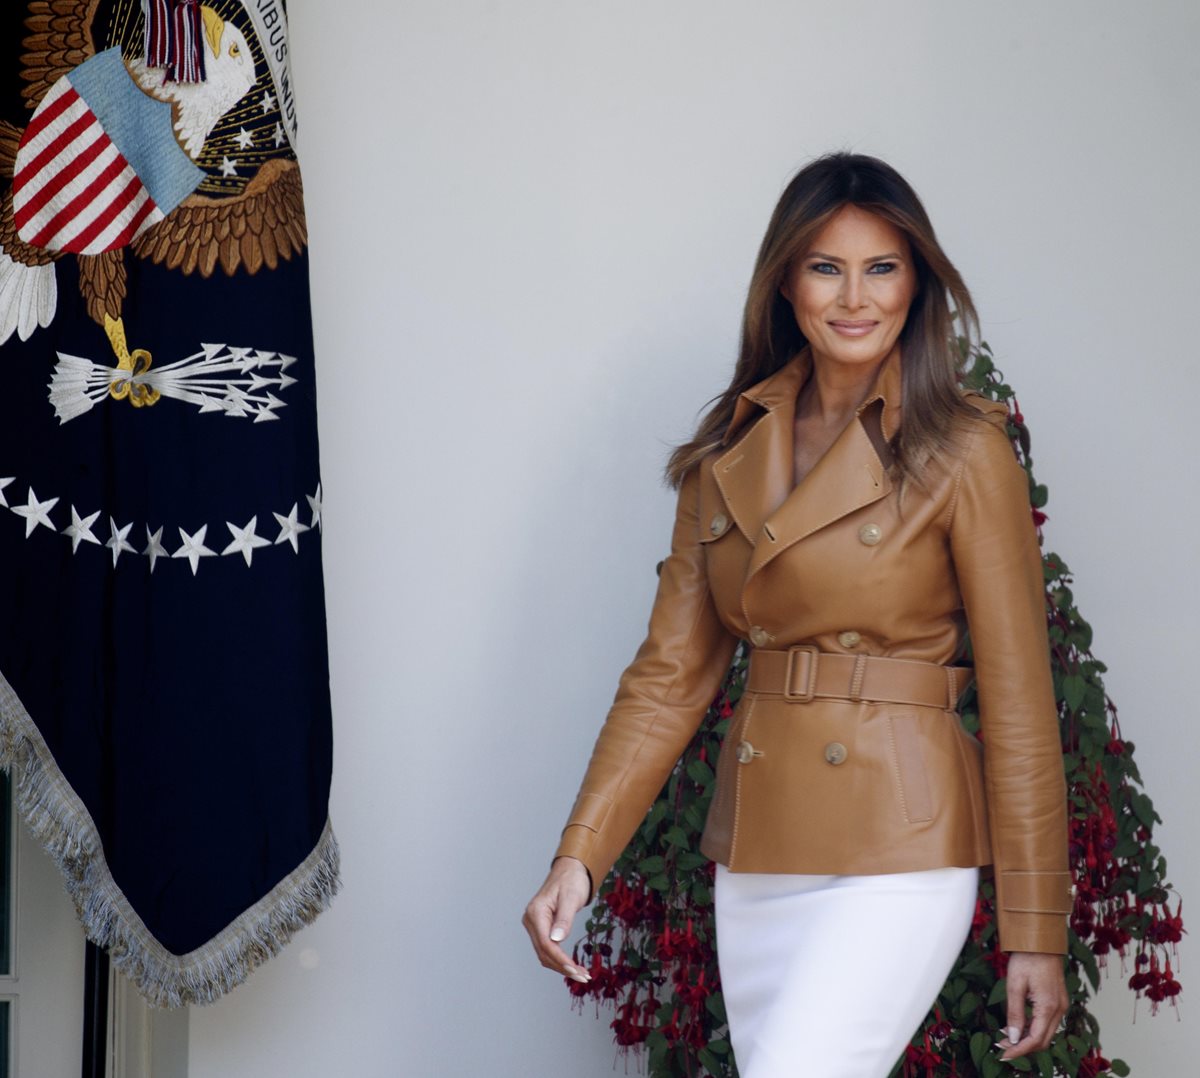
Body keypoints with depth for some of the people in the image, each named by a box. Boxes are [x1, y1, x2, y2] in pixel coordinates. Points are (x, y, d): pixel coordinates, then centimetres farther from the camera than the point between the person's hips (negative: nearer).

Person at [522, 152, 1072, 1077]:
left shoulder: (960, 453, -6)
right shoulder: (731, 447, 8)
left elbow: (1018, 699, -6)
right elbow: (673, 671, 9)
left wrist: (1036, 931, -6)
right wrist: (580, 856, 0)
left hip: (897, 857, -5)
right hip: (755, 848, 6)